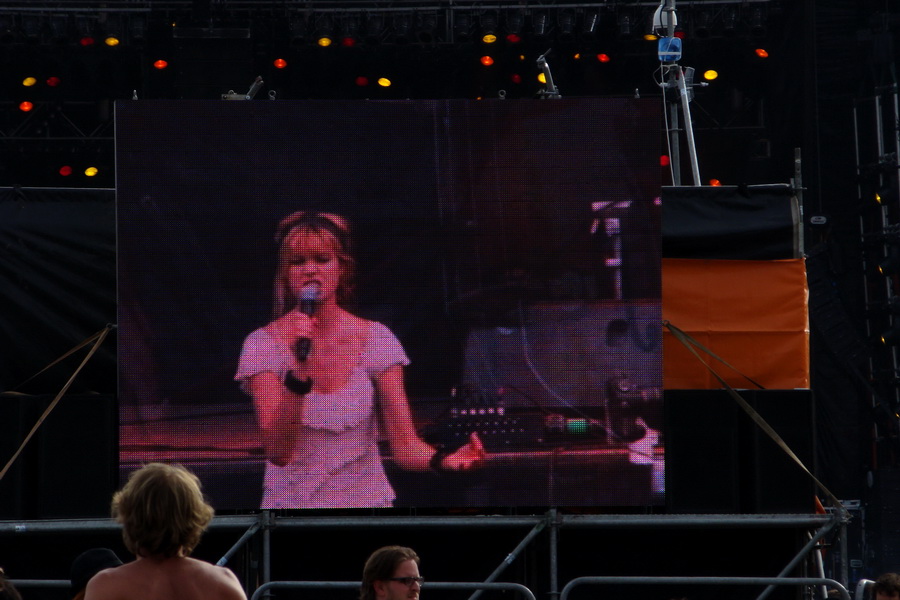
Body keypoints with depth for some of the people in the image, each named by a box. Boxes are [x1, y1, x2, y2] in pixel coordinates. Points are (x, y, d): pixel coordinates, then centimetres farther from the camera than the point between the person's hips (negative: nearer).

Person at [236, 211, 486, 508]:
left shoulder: (376, 339, -1)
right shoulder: (263, 344, -5)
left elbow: (405, 445, -5)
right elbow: (278, 452, -17)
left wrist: (443, 460, -26)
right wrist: (299, 368, -27)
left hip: (365, 500, 0)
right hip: (290, 502, 0)